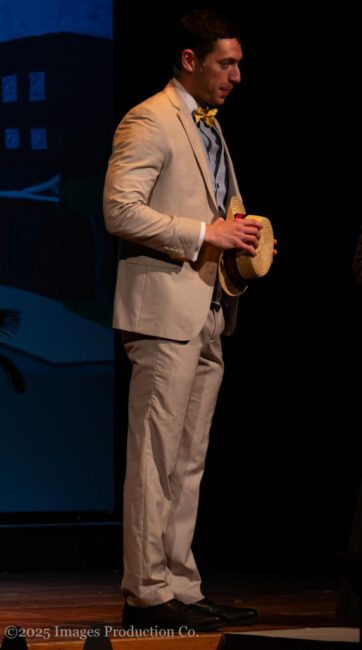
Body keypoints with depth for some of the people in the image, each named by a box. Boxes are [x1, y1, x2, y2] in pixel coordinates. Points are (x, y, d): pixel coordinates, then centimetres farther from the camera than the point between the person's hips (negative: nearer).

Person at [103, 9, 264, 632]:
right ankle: (146, 593, -5)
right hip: (165, 308, -9)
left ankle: (181, 589, 14)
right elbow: (120, 211, -18)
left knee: (188, 463, 10)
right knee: (155, 459, -7)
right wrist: (204, 234, -17)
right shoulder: (148, 122, -9)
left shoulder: (209, 126, 21)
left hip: (207, 311, 9)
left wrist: (238, 233, 8)